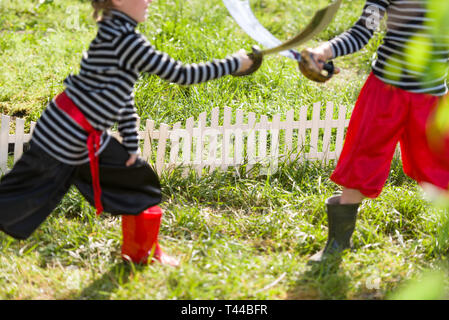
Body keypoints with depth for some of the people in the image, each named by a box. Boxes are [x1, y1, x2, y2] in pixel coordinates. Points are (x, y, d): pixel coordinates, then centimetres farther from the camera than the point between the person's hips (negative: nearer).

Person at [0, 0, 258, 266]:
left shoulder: (114, 35, 8)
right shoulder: (125, 40, -22)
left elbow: (123, 94, 13)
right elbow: (180, 74, -21)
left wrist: (131, 144, 11)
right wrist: (234, 64, -11)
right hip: (70, 136, -10)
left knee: (138, 178, 15)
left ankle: (142, 251, 26)